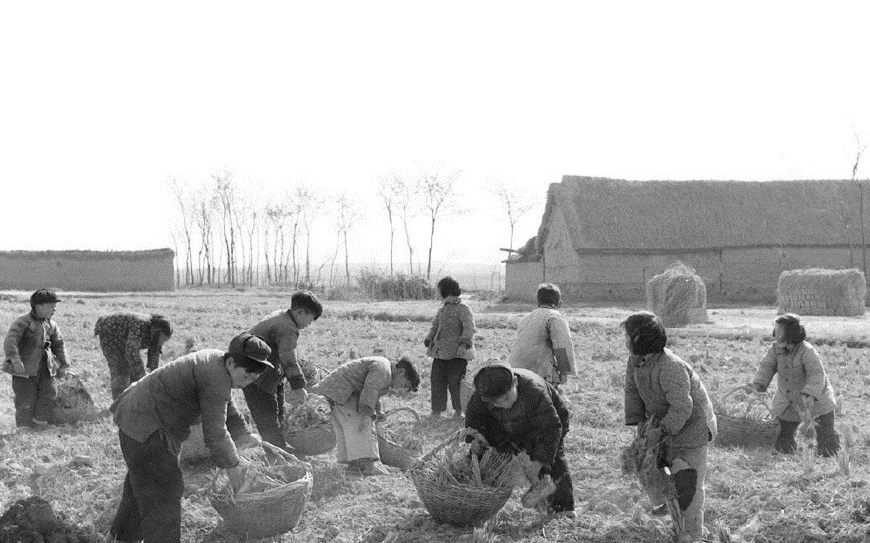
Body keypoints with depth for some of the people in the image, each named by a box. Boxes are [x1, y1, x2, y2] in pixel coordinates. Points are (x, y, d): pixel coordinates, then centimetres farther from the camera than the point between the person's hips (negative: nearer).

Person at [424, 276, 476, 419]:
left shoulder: (463, 308, -6)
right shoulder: (442, 309, 17)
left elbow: (469, 328, -15)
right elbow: (435, 326, 26)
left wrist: (464, 342, -28)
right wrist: (429, 339, 10)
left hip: (457, 353, -7)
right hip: (440, 352, 7)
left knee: (455, 382, -6)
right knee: (437, 380, 4)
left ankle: (458, 411, 10)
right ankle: (437, 411, 12)